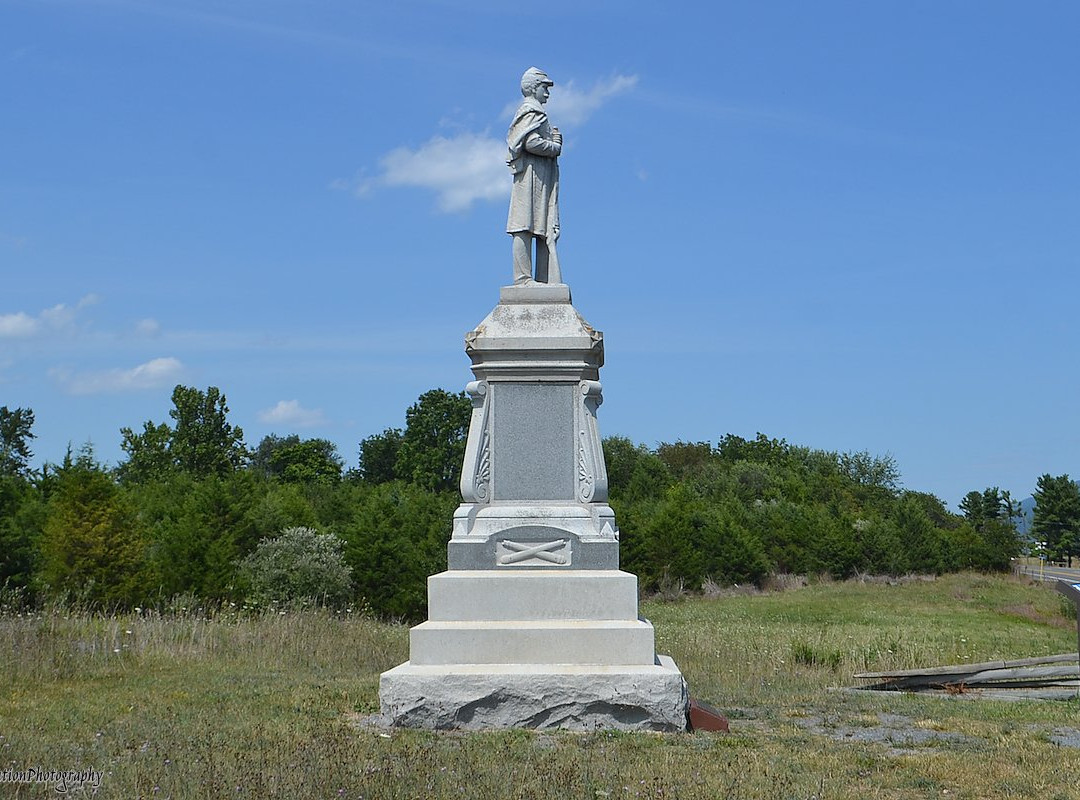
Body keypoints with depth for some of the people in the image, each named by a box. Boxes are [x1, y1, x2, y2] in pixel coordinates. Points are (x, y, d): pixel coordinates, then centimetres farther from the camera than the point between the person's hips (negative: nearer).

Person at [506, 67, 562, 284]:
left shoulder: (536, 112, 26)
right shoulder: (531, 110, -6)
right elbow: (531, 142, -19)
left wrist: (555, 142, 4)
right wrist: (554, 148, -6)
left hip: (543, 178, 11)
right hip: (532, 172, -11)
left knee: (546, 229, 4)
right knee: (525, 227, -12)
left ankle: (548, 281, 1)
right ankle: (523, 279, -15)